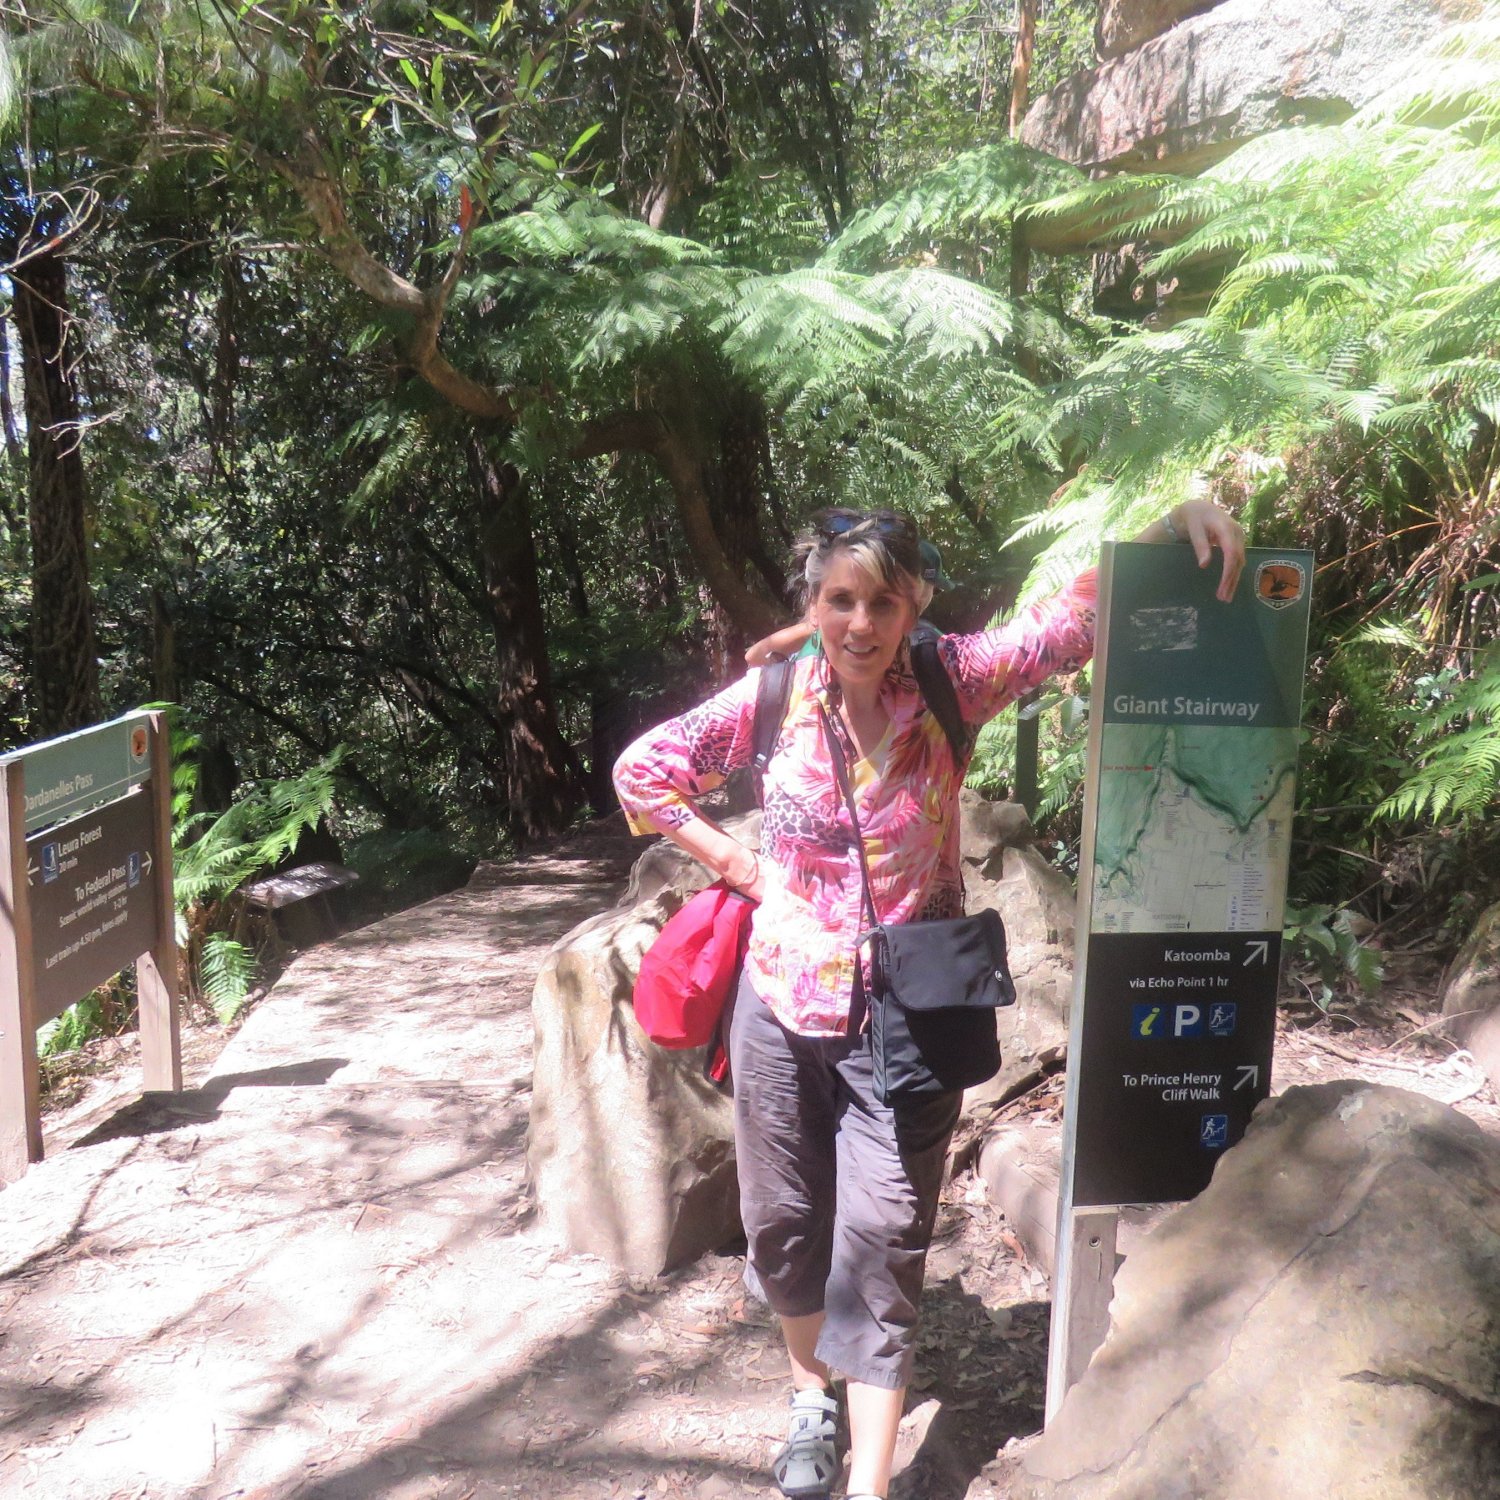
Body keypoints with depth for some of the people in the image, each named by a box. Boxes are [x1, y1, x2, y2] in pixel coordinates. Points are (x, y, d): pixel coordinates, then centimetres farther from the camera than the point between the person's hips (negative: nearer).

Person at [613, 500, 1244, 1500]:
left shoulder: (951, 683, -10)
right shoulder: (773, 696, -8)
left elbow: (1078, 619, -17)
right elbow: (643, 770, 4)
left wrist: (1176, 523, -33)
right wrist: (737, 863, -2)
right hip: (784, 1008, 2)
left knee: (881, 1250, 2)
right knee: (784, 1221, 18)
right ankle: (813, 1389, 45)